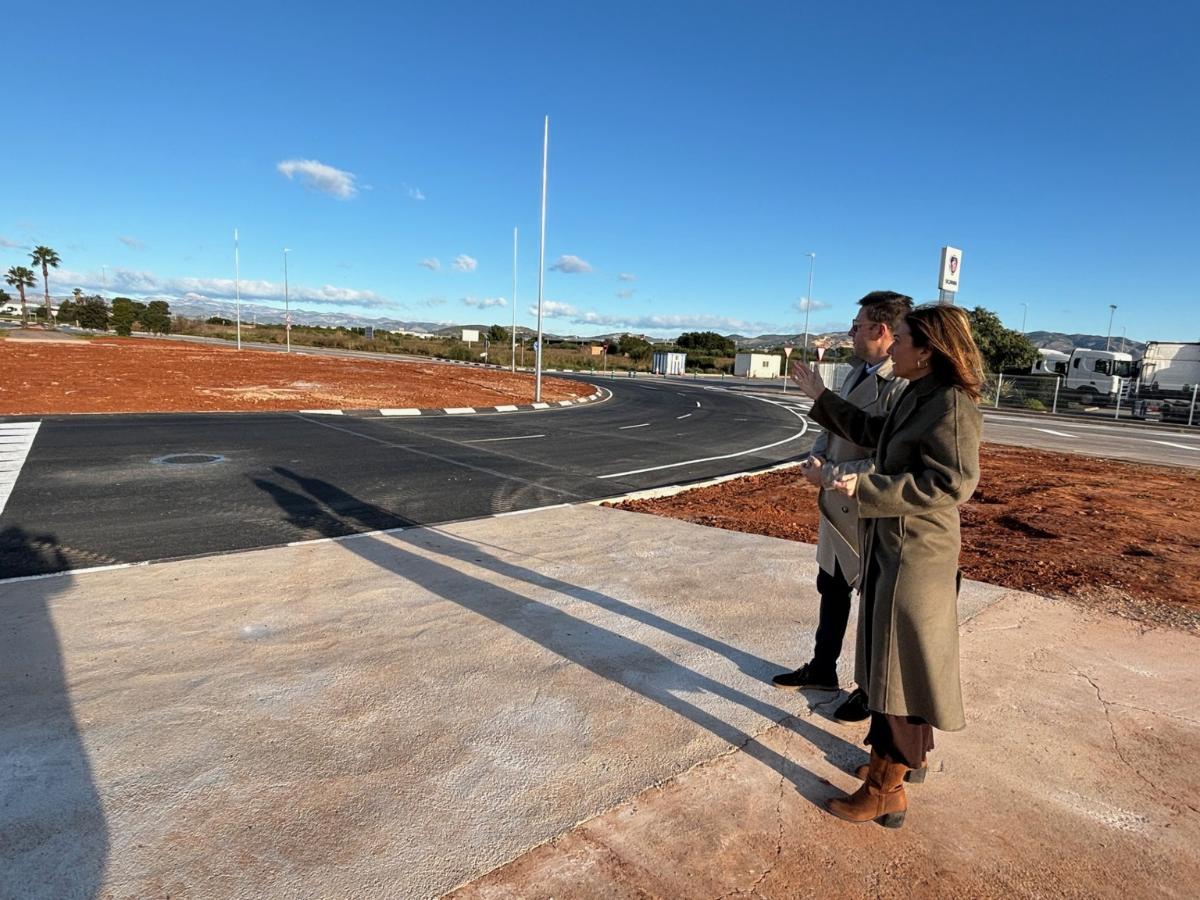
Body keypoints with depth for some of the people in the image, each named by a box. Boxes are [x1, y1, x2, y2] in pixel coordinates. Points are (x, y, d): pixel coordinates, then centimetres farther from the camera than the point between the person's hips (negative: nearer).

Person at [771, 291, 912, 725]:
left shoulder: (902, 386, -23)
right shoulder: (857, 373, 8)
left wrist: (829, 474, -21)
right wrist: (816, 456, -2)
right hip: (837, 507, 9)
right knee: (832, 590, 22)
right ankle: (822, 669, 42)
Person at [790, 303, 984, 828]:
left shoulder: (951, 405, -21)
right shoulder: (916, 397, 7)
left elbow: (951, 484, -29)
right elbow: (873, 433, 23)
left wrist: (864, 487, -30)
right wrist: (821, 398, 25)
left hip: (912, 558, -10)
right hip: (893, 549, 10)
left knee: (895, 669, 2)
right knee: (898, 664, 23)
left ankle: (886, 791, 19)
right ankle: (908, 757, 43)